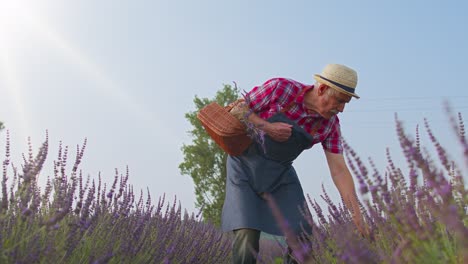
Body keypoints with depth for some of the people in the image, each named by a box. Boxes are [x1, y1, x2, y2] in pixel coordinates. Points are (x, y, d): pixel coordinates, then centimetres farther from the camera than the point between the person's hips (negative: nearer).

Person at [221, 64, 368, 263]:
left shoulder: (330, 124, -9)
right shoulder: (280, 88, -20)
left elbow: (339, 171, -10)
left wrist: (358, 218, -16)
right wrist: (267, 127, -27)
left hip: (280, 174, 4)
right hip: (245, 166, -4)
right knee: (247, 241, -17)